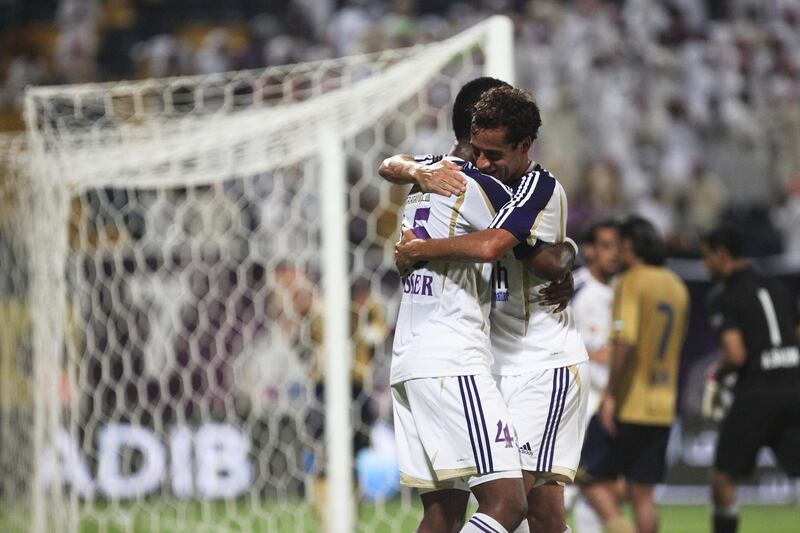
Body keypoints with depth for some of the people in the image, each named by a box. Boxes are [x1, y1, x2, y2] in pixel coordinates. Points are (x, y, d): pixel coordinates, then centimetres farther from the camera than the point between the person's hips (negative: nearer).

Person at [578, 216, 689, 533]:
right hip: (662, 409, 7)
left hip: (625, 406, -7)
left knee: (592, 478, 2)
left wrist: (611, 394, -21)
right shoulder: (677, 287, 14)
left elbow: (625, 341, -22)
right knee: (642, 493, 9)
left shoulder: (631, 282, -10)